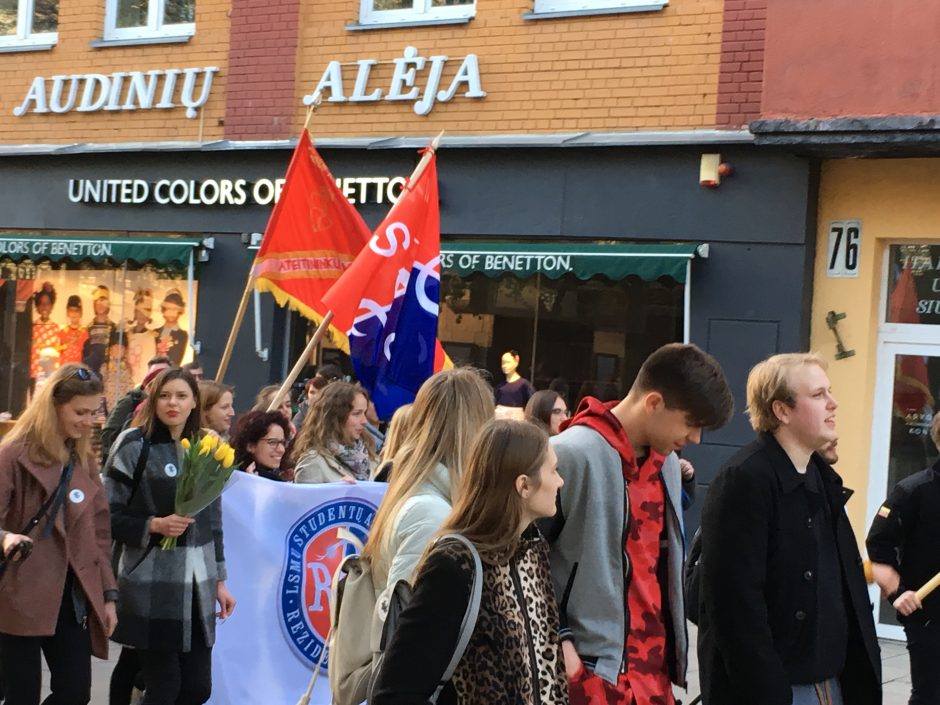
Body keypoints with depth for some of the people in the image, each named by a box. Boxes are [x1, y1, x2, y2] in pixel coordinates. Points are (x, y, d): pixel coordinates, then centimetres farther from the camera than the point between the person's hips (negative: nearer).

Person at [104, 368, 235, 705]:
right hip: (152, 585, -5)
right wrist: (155, 525, -17)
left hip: (197, 583, 5)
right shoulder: (134, 445, -3)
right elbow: (108, 514, -4)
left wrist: (219, 580, 15)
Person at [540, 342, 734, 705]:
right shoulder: (572, 455, -15)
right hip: (592, 670, -7)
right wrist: (558, 643, -13)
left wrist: (672, 650, 13)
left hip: (653, 668, 7)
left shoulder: (666, 462, 11)